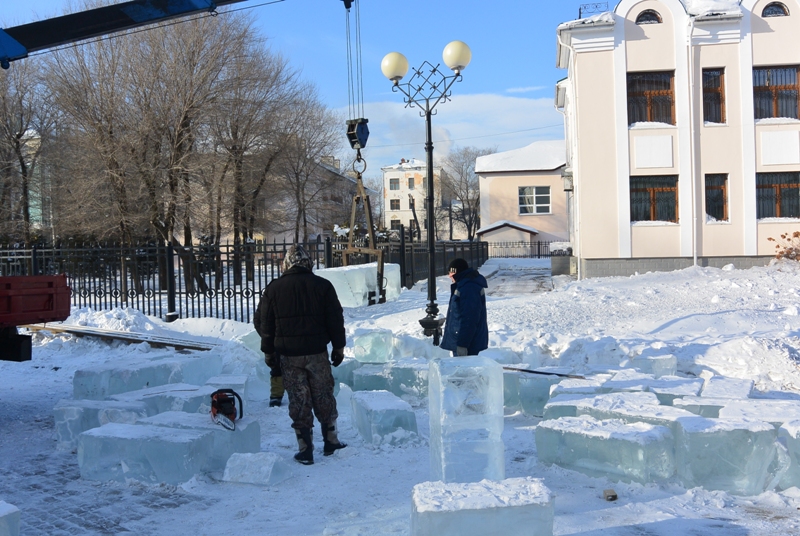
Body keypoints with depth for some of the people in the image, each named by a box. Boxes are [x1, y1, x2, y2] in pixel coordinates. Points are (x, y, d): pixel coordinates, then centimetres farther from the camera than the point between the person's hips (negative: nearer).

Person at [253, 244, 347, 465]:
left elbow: (263, 323, 5)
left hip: (288, 354, 0)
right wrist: (339, 347, 9)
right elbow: (336, 319, 1)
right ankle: (330, 441, 21)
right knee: (324, 397, 13)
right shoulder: (322, 285, -1)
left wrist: (268, 351, 14)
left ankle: (305, 449, 6)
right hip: (317, 352, 0)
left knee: (298, 400, 5)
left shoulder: (273, 289, 1)